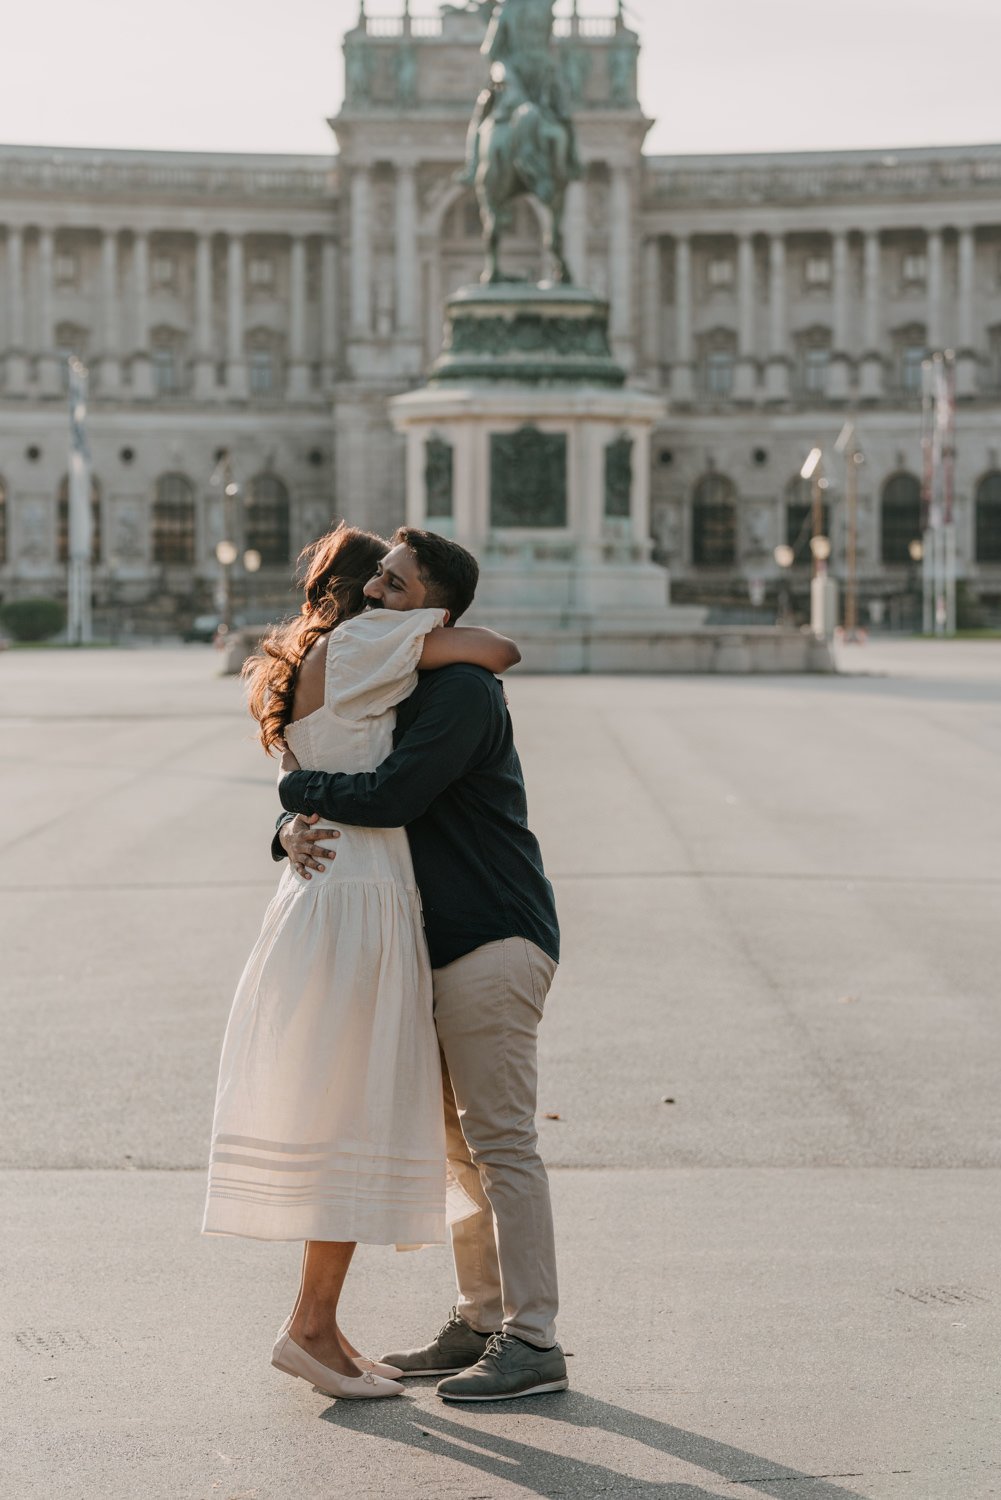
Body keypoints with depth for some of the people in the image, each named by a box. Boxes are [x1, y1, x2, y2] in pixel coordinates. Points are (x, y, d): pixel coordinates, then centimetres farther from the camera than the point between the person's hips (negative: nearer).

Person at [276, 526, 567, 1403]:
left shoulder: (461, 691, -14)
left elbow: (389, 798, -25)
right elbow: (321, 794, 17)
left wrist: (298, 787, -8)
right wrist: (294, 833, -7)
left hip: (495, 942, -10)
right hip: (448, 947, 10)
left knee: (500, 1141, -10)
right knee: (463, 1144, 13)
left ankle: (533, 1344, -7)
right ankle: (480, 1323, 20)